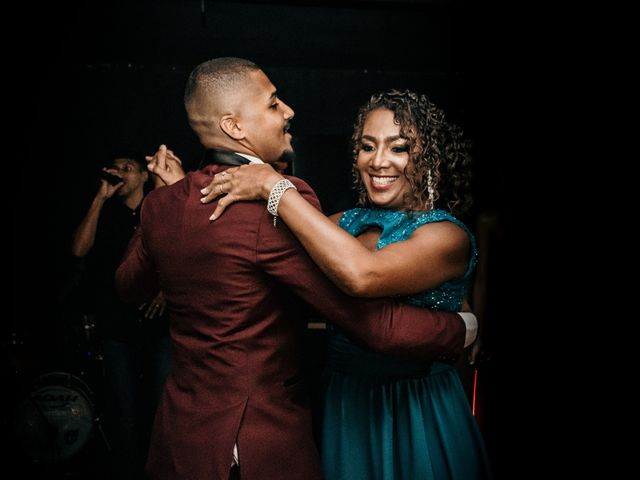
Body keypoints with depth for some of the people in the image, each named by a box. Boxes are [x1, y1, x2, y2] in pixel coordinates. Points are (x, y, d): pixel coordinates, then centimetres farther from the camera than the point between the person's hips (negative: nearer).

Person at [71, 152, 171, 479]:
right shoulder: (104, 215, 11)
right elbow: (80, 250, -8)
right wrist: (100, 198, -7)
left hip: (159, 323, 0)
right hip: (117, 327, 1)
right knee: (124, 415, 3)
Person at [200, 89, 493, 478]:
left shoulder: (448, 236, -18)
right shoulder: (344, 223, 0)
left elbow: (362, 274, -37)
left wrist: (275, 187, -32)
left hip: (414, 414, -5)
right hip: (341, 404, 5)